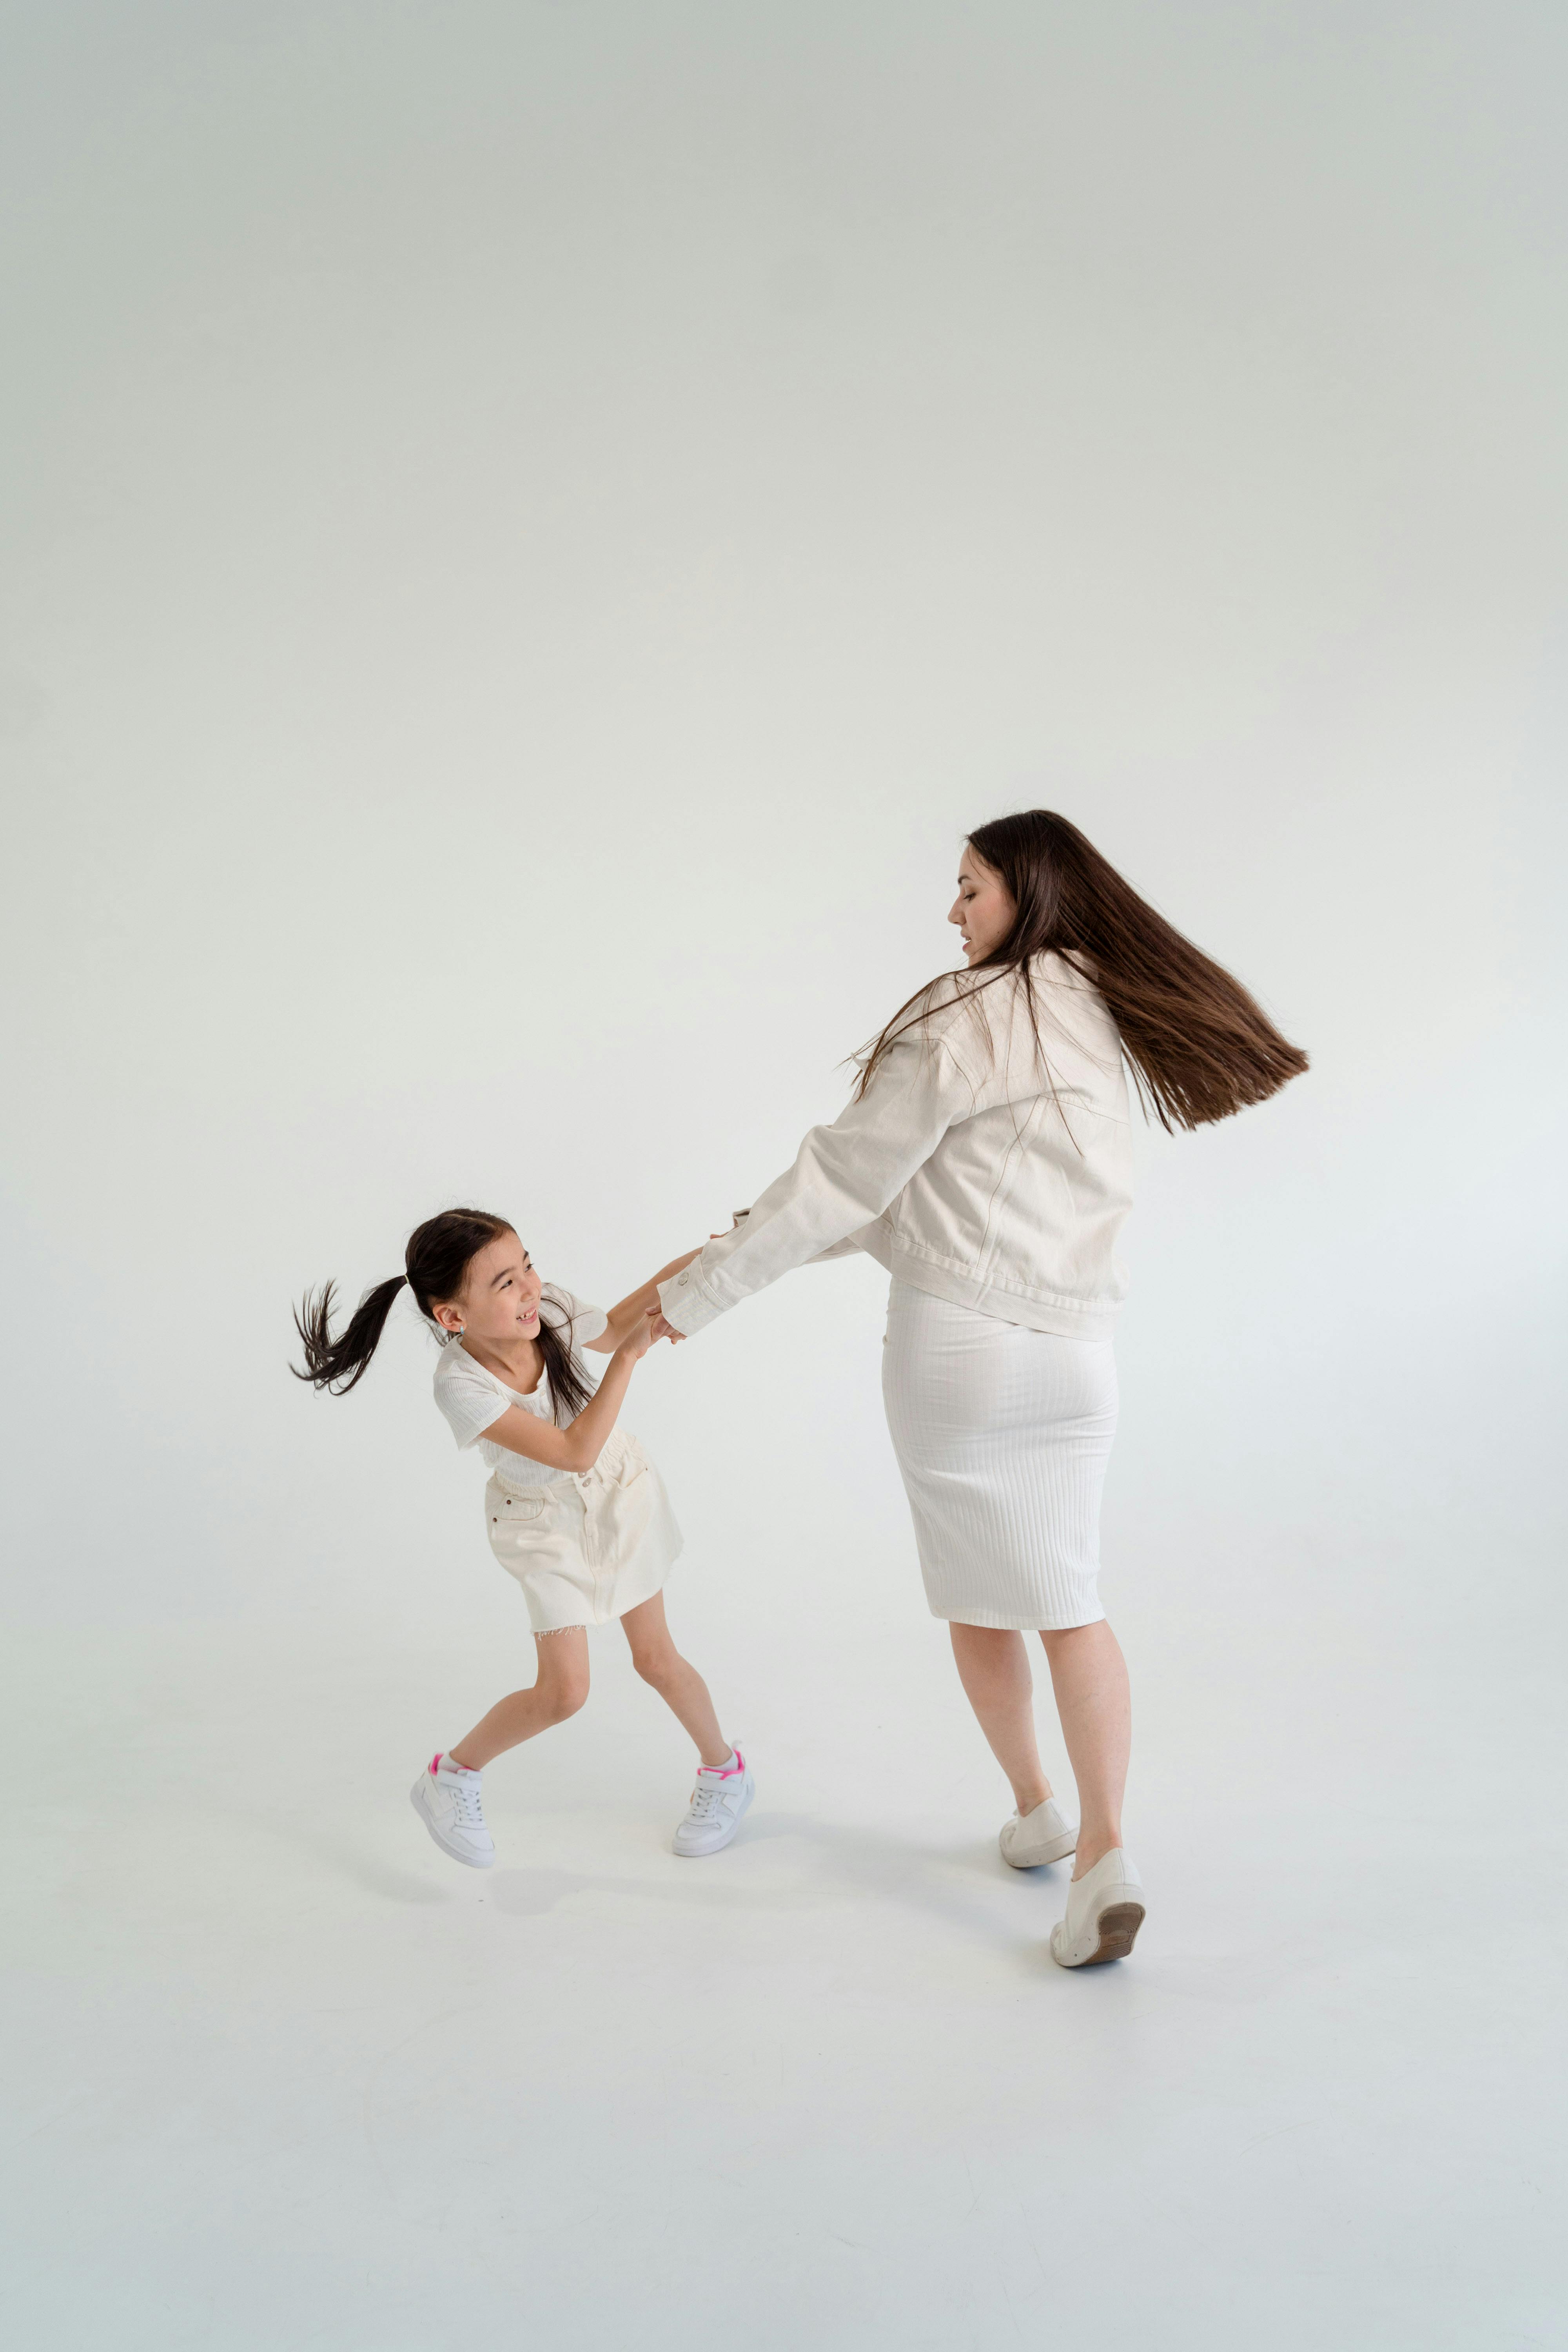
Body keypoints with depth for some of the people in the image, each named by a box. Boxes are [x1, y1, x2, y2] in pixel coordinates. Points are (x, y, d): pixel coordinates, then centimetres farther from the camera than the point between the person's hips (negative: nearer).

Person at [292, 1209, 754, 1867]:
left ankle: (725, 1770, 34)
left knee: (655, 1656, 9)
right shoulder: (461, 1385, -35)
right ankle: (451, 1776, 20)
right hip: (543, 1522, -3)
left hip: (618, 1490, 3)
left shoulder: (549, 1308, -25)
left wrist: (676, 1272, -13)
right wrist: (628, 1357, -38)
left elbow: (609, 1329, 1)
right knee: (563, 1691, -5)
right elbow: (575, 1452, -36)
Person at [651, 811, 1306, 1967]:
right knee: (1071, 1599, 12)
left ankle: (1035, 1810, 27)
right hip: (1074, 1349, 6)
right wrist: (770, 1234, 17)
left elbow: (848, 1176, -11)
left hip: (959, 1341, -6)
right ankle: (1104, 1845, 1)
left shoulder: (966, 1020, -12)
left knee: (978, 1598, 13)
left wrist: (699, 1290, -2)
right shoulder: (1101, 1025, 11)